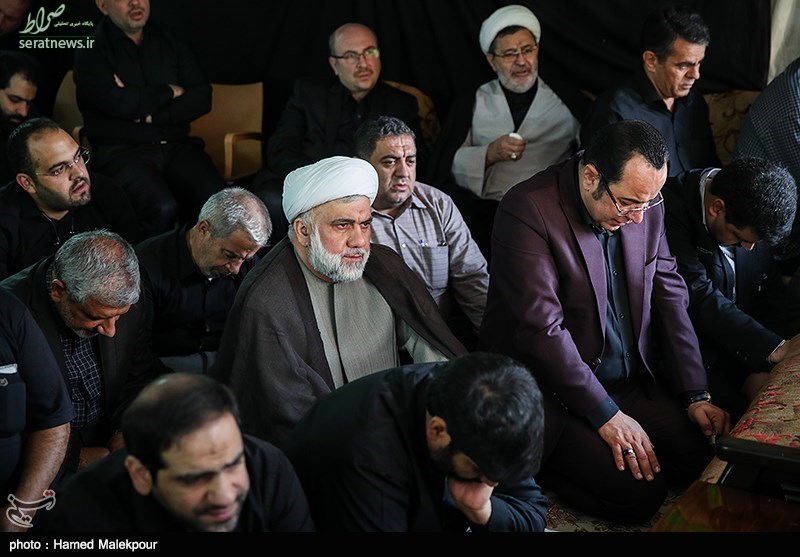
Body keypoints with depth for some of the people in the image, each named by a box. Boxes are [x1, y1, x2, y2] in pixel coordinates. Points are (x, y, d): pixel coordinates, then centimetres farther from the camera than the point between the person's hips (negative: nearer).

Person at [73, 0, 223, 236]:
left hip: (176, 144, 4)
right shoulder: (91, 51, 5)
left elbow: (202, 98, 7)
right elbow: (118, 103, -12)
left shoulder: (169, 42, 18)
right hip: (122, 150, -3)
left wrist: (150, 114, -7)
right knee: (162, 208, -33)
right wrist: (170, 92, 1)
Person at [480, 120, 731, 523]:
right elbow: (542, 328, -23)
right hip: (552, 391, -7)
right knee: (639, 493, -18)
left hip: (632, 380, 7)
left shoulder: (644, 204, 0)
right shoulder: (527, 210, -21)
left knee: (707, 459, -6)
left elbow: (668, 295, 6)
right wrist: (606, 415, -21)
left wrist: (696, 395, -1)